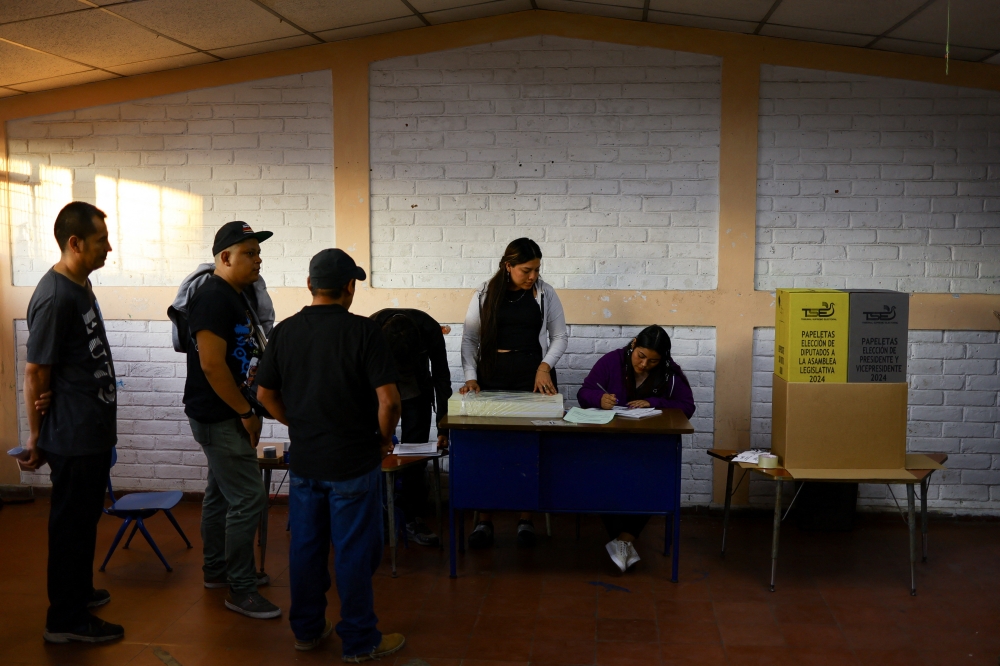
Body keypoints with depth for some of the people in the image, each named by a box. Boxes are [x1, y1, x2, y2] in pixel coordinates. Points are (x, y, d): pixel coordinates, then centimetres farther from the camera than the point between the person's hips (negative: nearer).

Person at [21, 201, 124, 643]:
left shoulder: (81, 285, 9)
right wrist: (36, 439, -9)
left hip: (92, 431, 9)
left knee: (85, 516, 21)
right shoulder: (54, 296, -21)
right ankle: (65, 620, 15)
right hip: (73, 437, -9)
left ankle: (78, 592, 37)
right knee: (71, 522, 3)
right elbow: (34, 372, -17)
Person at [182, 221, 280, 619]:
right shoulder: (213, 298, -18)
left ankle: (217, 570, 32)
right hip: (220, 418, -10)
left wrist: (247, 411, 14)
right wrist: (247, 413, -17)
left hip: (228, 417, 10)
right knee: (248, 499, -8)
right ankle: (240, 590, 1)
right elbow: (212, 365, -24)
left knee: (221, 494, 18)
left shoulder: (236, 297, 13)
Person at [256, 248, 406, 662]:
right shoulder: (363, 331, -14)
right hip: (353, 461, -4)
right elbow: (388, 399, -18)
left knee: (305, 546, 15)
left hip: (303, 459, 5)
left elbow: (266, 395, 7)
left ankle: (306, 629, 29)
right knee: (354, 551, 5)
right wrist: (384, 439, -2)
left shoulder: (284, 331, 0)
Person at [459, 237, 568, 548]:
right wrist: (471, 377, -7)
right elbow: (469, 339, 4)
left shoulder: (545, 293, 2)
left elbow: (560, 336, 6)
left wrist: (546, 366, -9)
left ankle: (526, 519, 15)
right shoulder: (485, 294, 1)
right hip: (493, 376, 0)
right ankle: (484, 520, 10)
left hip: (534, 376, 0)